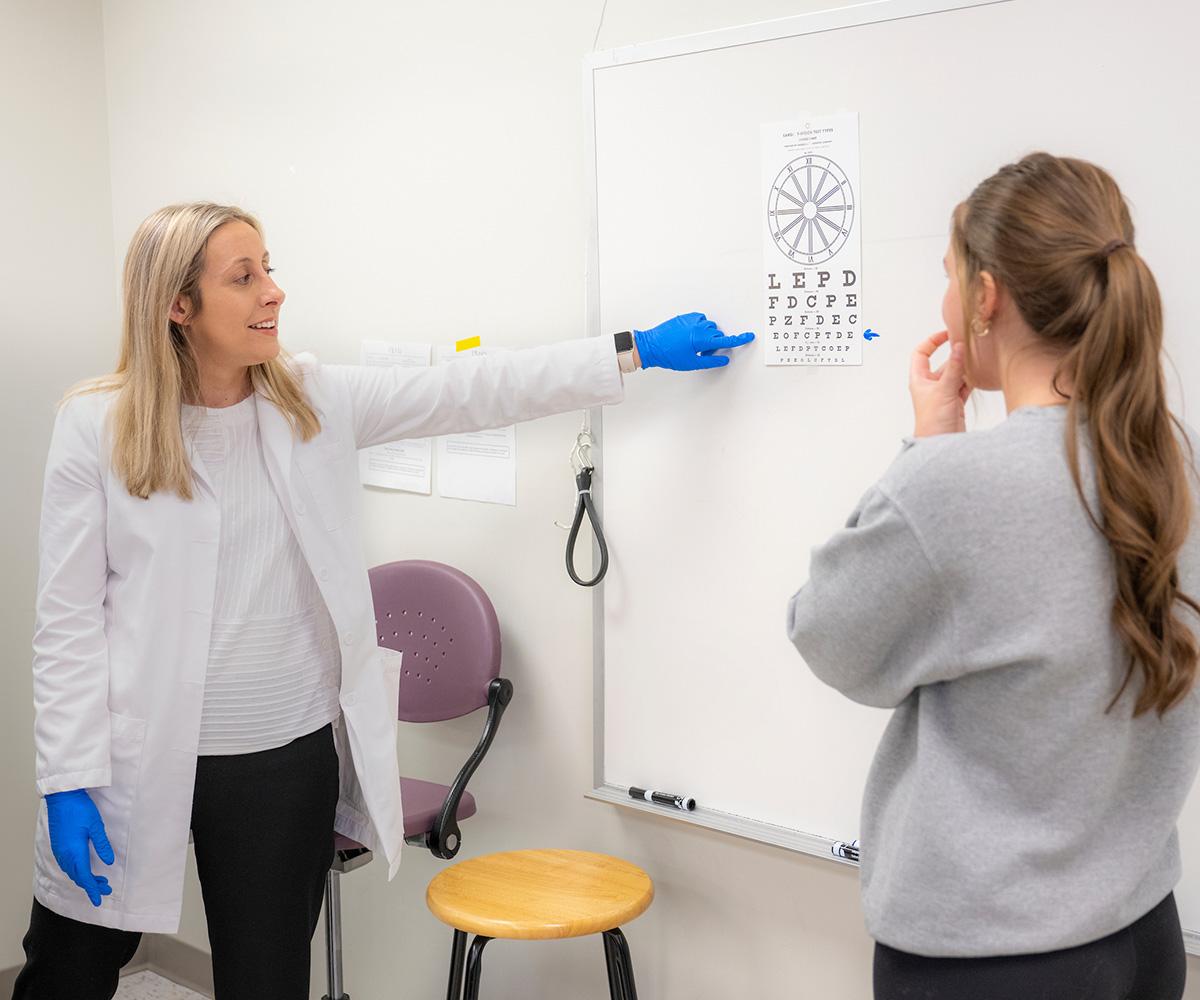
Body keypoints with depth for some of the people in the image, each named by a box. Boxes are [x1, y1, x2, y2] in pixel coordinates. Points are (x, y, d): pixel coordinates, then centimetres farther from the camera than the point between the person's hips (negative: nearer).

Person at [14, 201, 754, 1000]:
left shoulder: (317, 403, 1)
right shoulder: (97, 426, -7)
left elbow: (473, 392, 1)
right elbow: (69, 619, -6)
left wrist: (636, 351, -2)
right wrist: (69, 780, -10)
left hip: (291, 755, 2)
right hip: (138, 758, -2)